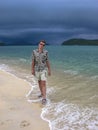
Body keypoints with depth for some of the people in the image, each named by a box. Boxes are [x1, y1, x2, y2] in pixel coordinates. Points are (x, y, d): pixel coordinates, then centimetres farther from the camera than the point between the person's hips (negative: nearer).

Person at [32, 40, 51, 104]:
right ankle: (42, 93, 39)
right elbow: (33, 61, 2)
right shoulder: (34, 51, -3)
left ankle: (44, 98, -12)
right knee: (39, 82, 18)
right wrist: (32, 70, 2)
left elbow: (47, 61, -2)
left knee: (43, 84, -11)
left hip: (44, 70, -4)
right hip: (37, 70, 4)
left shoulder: (46, 52, -8)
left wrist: (49, 70, -1)